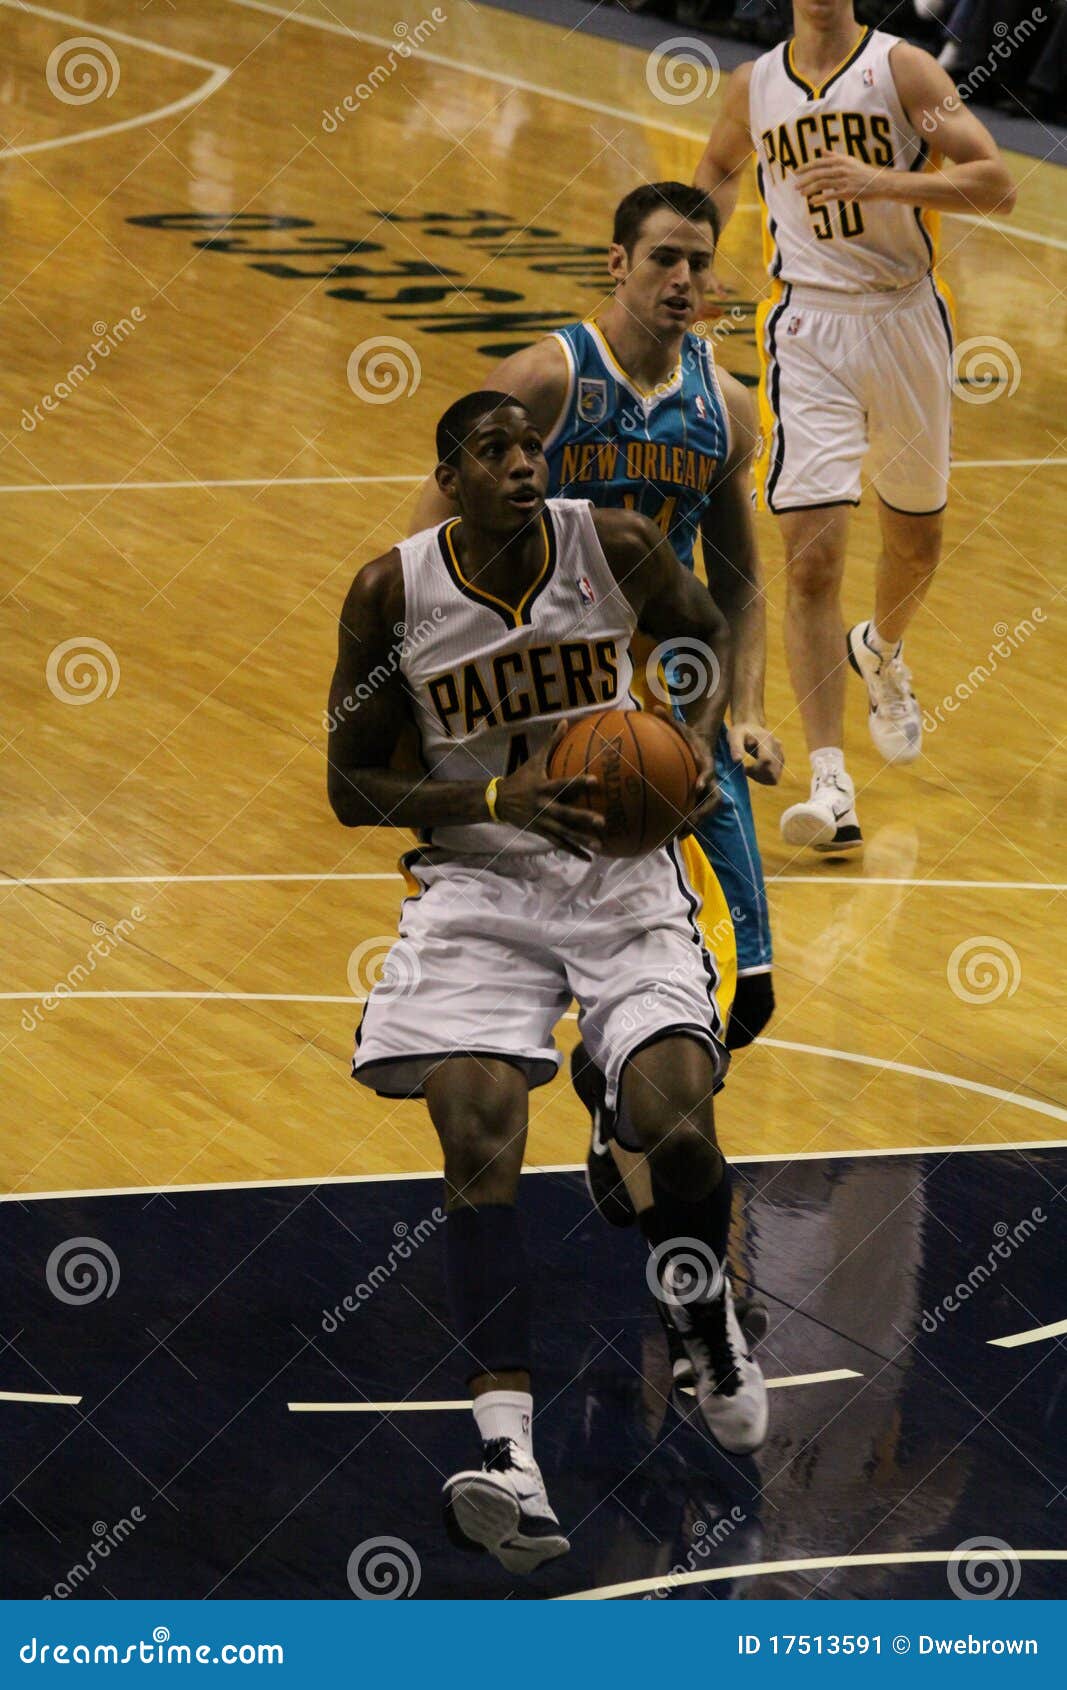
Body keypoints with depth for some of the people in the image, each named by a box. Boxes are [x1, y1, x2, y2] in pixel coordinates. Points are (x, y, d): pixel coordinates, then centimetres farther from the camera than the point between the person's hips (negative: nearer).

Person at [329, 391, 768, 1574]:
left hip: (622, 869, 0)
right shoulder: (392, 591, -8)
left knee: (675, 1121, -16)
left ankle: (708, 1324, 19)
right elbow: (352, 785, -3)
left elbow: (709, 635, 13)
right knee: (477, 1143, -18)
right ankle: (507, 1452, -23)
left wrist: (698, 742, -8)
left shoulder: (617, 546, -8)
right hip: (476, 880, 0)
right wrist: (497, 796, -18)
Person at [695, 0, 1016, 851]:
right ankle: (830, 784, -17)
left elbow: (996, 182, -13)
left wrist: (881, 182, -26)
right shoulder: (755, 85, 5)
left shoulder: (903, 68, -5)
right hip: (807, 328, 0)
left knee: (916, 539, 18)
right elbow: (720, 169, 27)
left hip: (905, 322, 0)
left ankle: (881, 652, 53)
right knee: (812, 557, -13)